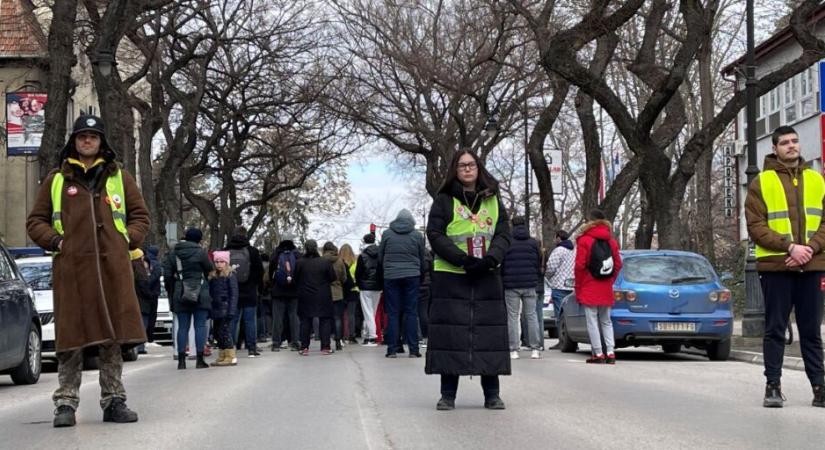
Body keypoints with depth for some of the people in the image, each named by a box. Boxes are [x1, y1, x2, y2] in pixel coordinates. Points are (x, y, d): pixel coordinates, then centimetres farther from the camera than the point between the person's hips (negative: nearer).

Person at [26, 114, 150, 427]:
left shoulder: (119, 177, 16)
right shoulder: (56, 179, 12)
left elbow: (140, 216, 19)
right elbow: (35, 221, 14)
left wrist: (127, 239, 2)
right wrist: (56, 241, -2)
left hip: (113, 267, 1)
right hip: (71, 267, -1)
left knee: (114, 337, 1)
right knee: (72, 336, -3)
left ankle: (114, 401, 9)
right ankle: (66, 403, 3)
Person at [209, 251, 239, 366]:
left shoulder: (230, 276, -6)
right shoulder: (213, 277, 14)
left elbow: (233, 294, -10)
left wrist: (231, 310, -17)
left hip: (225, 308, -8)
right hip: (216, 309, 8)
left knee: (224, 331, -10)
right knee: (217, 332, 10)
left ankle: (231, 357, -5)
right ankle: (222, 356, 20)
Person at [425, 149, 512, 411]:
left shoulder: (493, 201, 13)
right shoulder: (444, 201, 3)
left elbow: (503, 235, 7)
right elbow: (435, 235, -5)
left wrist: (490, 259, -14)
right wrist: (464, 260, -17)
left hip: (487, 277, 3)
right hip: (450, 278, -3)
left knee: (490, 332, 1)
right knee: (450, 333, -4)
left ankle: (492, 394, 8)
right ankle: (448, 394, 2)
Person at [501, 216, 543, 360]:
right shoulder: (534, 243, 4)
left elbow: (500, 265, -1)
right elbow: (539, 263, 8)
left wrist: (502, 282, 11)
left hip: (511, 285, -2)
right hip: (529, 285, 2)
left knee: (513, 317, 2)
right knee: (531, 315, 7)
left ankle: (513, 350, -2)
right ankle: (535, 349, 3)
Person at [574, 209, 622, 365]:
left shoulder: (584, 240, -7)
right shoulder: (611, 241, 7)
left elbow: (579, 266, -10)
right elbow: (618, 264, 6)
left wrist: (578, 288, -2)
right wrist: (610, 281, 16)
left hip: (589, 288, -5)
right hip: (606, 289, 5)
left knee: (592, 321, -1)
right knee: (606, 321, 12)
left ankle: (598, 354, -5)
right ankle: (610, 353, 4)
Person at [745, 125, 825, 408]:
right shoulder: (762, 182, 2)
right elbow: (756, 226, -6)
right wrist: (790, 246, -16)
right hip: (776, 266, -3)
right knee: (775, 329, 1)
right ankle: (773, 386, 5)